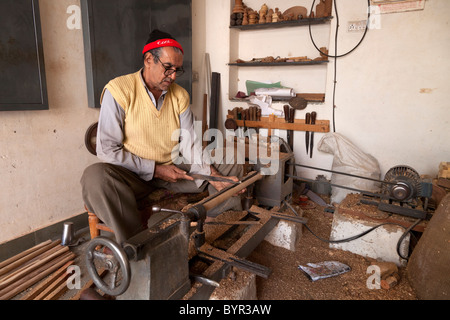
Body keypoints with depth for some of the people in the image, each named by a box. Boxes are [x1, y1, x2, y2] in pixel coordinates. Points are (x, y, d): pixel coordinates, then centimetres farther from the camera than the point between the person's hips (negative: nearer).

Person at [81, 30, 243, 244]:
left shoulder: (180, 96, 5)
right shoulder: (119, 90, -11)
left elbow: (189, 145, 0)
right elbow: (107, 150, -14)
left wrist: (211, 174, -17)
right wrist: (156, 170, -17)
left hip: (174, 169, 5)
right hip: (133, 174, -4)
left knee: (232, 169, -5)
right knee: (95, 176, -36)